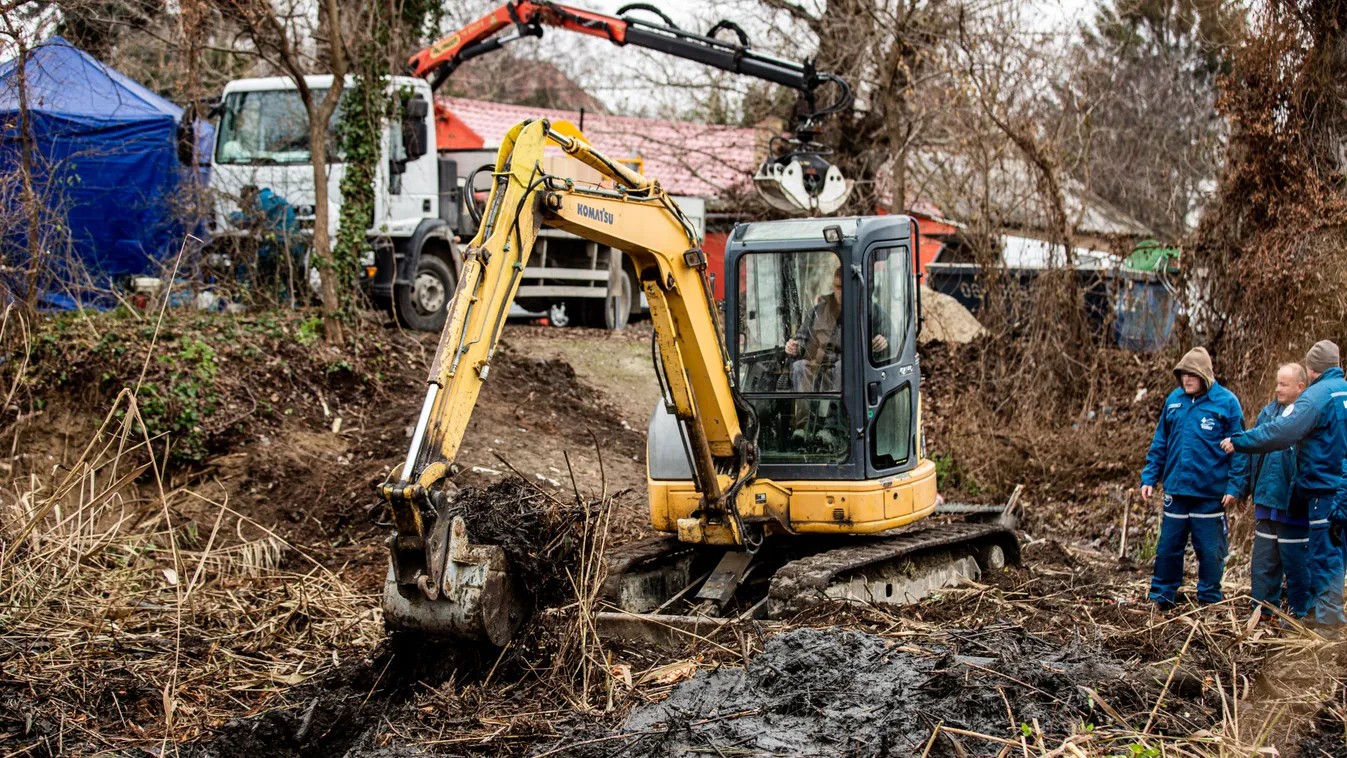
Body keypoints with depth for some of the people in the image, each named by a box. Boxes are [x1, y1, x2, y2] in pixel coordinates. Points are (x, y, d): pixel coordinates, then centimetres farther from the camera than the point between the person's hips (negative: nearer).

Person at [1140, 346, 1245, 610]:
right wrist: (1149, 477, 7)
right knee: (1168, 546, 9)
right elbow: (1160, 443, 13)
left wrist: (1234, 486, -11)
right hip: (1176, 488, 4)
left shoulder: (1226, 402, -6)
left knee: (1210, 550, 6)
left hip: (1211, 492, -3)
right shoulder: (1174, 400, 6)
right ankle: (1161, 596, 22)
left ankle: (1209, 601, 21)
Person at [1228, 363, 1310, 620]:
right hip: (1266, 501, 6)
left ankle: (1300, 615, 15)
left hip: (1294, 506, -6)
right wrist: (1238, 486, 12)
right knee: (1263, 561, 12)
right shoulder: (1269, 411, 10)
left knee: (1295, 563, 3)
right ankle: (1263, 610, 22)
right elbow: (1250, 452, 15)